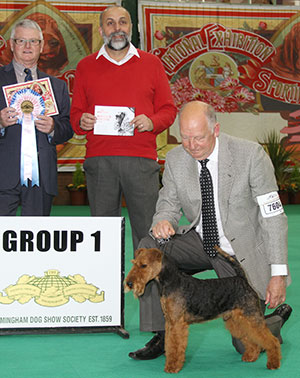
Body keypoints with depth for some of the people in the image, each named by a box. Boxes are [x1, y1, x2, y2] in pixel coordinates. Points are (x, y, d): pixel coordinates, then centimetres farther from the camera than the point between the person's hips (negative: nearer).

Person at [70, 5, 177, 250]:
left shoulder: (151, 63, 12)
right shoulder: (86, 67, 14)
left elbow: (168, 110, 11)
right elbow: (76, 113, 15)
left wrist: (152, 122, -9)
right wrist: (82, 121, -8)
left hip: (142, 160, 0)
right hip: (99, 161, 1)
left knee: (147, 229, -2)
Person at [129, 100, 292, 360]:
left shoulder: (251, 154, -18)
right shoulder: (175, 159, -7)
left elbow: (273, 216, -15)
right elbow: (168, 202, 6)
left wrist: (278, 273, -18)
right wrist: (163, 221, -21)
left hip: (242, 253, -4)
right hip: (200, 243, 4)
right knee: (149, 246, -22)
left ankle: (277, 317, 28)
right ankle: (161, 336, -11)